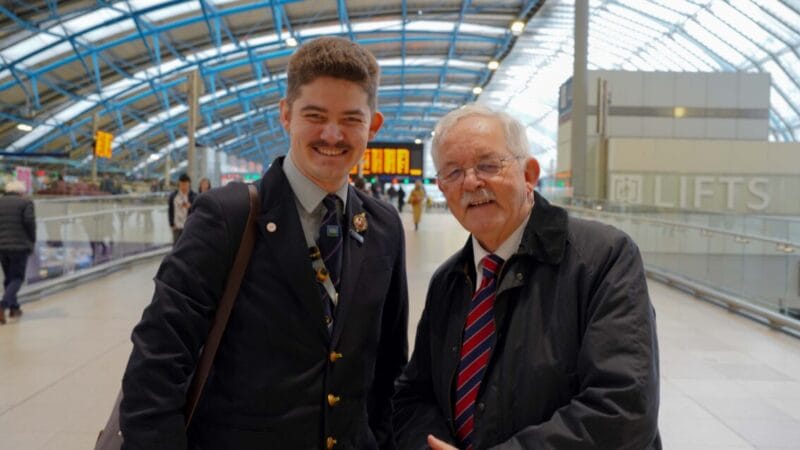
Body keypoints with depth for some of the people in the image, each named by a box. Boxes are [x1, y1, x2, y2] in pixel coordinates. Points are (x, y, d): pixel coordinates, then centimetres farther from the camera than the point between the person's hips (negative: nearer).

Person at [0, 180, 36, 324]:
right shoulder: (26, 203, 0)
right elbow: (29, 221, -13)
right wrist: (32, 240, -1)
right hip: (20, 246, -4)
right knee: (17, 279, 3)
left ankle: (14, 308, 23)